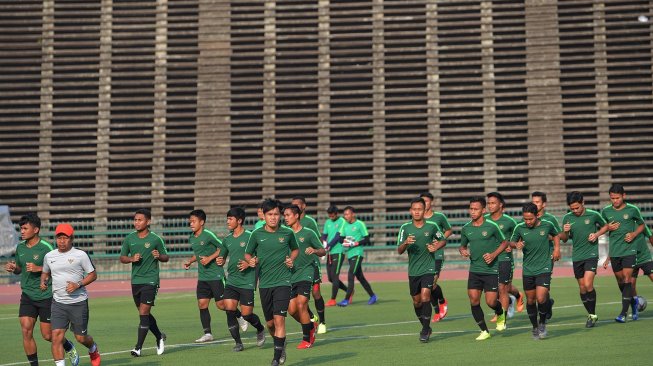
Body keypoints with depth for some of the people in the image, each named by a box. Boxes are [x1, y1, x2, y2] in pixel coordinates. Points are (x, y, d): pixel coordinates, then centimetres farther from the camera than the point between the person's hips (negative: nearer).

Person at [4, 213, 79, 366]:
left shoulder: (46, 248, -13)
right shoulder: (20, 247, 5)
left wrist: (39, 268, -23)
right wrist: (13, 268, -3)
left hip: (46, 296, -5)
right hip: (27, 296, 5)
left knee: (48, 335, 3)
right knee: (26, 331, -8)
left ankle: (70, 348, 32)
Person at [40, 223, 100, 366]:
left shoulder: (80, 255, -6)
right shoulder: (49, 256, 6)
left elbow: (93, 274, -1)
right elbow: (45, 272, 24)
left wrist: (78, 285, -15)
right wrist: (43, 282, 2)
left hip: (79, 302, -3)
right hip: (58, 303, 3)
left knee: (81, 337, 8)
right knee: (56, 337, -12)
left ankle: (93, 350, 42)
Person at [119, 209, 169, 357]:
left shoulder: (156, 239, -4)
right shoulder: (129, 239, 5)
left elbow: (166, 258, 5)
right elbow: (122, 258, 12)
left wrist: (159, 256, -16)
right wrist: (131, 259, -8)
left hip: (150, 280, -5)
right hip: (135, 281, 5)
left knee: (144, 313, -10)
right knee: (145, 314, 13)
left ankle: (138, 347, -7)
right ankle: (160, 337, 34)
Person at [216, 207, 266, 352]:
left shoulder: (250, 236, -8)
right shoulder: (227, 240, 10)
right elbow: (222, 257, 23)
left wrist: (249, 263, -20)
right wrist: (220, 261, 0)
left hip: (247, 281, -5)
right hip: (231, 281, 5)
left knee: (246, 314, -3)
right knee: (229, 310, -8)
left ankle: (260, 329, 29)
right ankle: (238, 342, 4)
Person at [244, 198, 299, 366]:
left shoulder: (287, 233, -1)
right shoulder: (256, 234, -1)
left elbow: (295, 249, 18)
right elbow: (247, 254, 12)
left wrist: (291, 259, -2)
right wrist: (251, 261, -10)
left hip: (283, 281, -2)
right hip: (264, 283, 2)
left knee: (279, 319, -14)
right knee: (270, 323, 10)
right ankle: (280, 344, 38)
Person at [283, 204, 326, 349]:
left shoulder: (308, 233, -2)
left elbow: (323, 251, 1)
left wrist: (314, 251, -19)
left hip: (305, 273, -5)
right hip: (290, 276, 5)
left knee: (301, 305, -15)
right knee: (291, 310, 0)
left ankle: (307, 339, -1)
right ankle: (311, 326, 28)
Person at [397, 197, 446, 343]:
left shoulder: (432, 226, -4)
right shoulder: (405, 227, -2)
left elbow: (443, 240, 13)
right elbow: (399, 251, -3)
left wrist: (436, 247, -8)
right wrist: (405, 243, -24)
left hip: (428, 268, -3)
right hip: (413, 270, 3)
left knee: (425, 297, -17)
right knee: (416, 301, 10)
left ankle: (425, 330, -7)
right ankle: (426, 327, 31)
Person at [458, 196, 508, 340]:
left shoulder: (492, 226, -7)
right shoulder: (466, 228, 4)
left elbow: (504, 242, 3)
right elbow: (462, 245, 18)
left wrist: (493, 255, -11)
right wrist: (462, 251, -5)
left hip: (491, 270, -3)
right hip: (474, 270, 4)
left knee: (491, 302, -6)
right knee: (473, 300, -6)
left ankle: (501, 315, 31)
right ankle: (484, 331, 9)